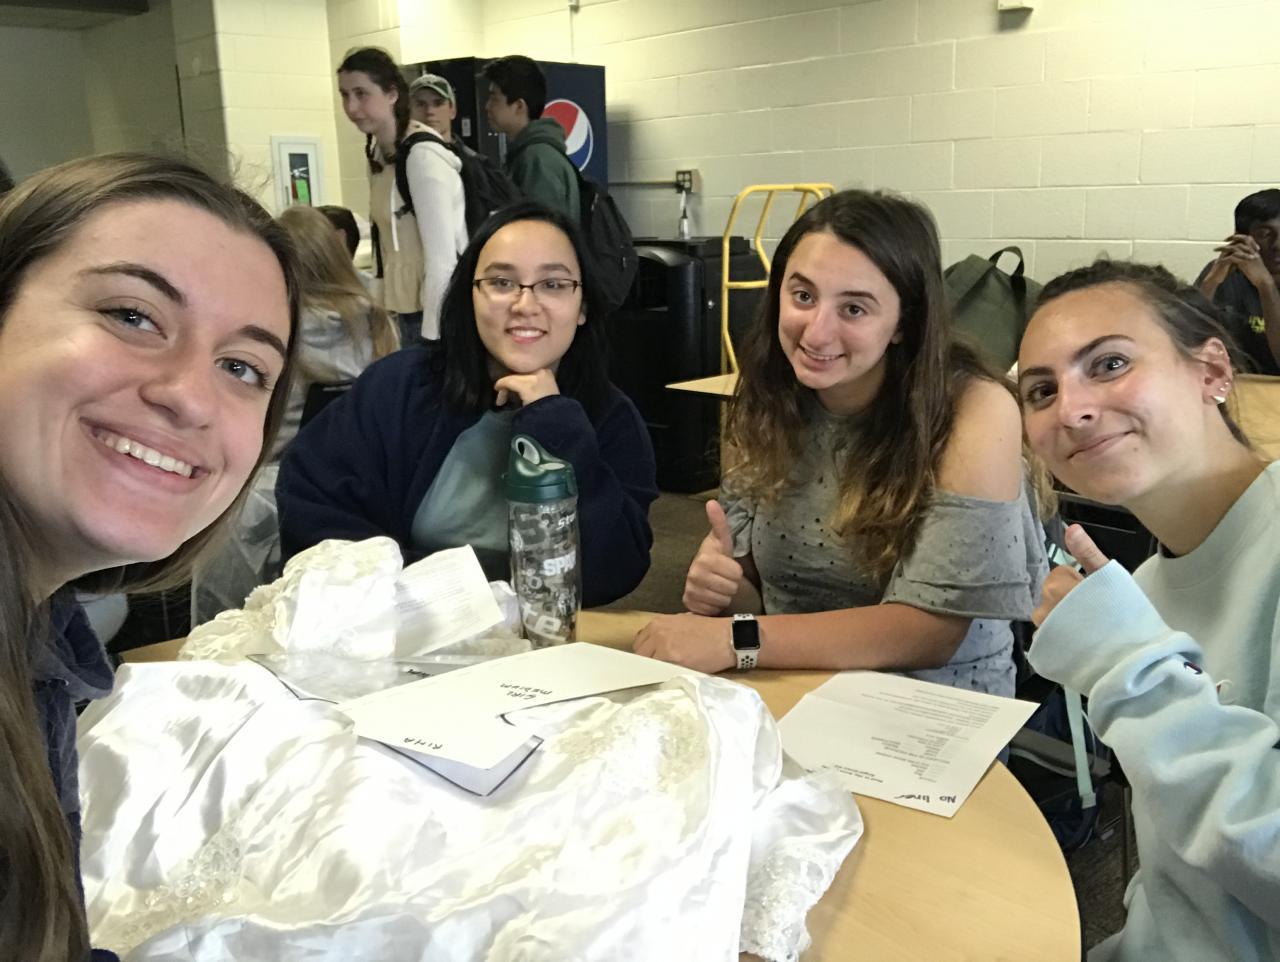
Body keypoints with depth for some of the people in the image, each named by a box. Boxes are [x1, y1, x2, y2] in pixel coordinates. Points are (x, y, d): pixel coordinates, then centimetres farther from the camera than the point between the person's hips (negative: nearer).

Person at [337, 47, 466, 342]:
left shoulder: (423, 155, -17)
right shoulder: (377, 154, 9)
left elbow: (442, 257, -21)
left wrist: (433, 337, -22)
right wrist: (381, 308, 14)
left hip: (437, 311, -8)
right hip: (403, 308, 8)